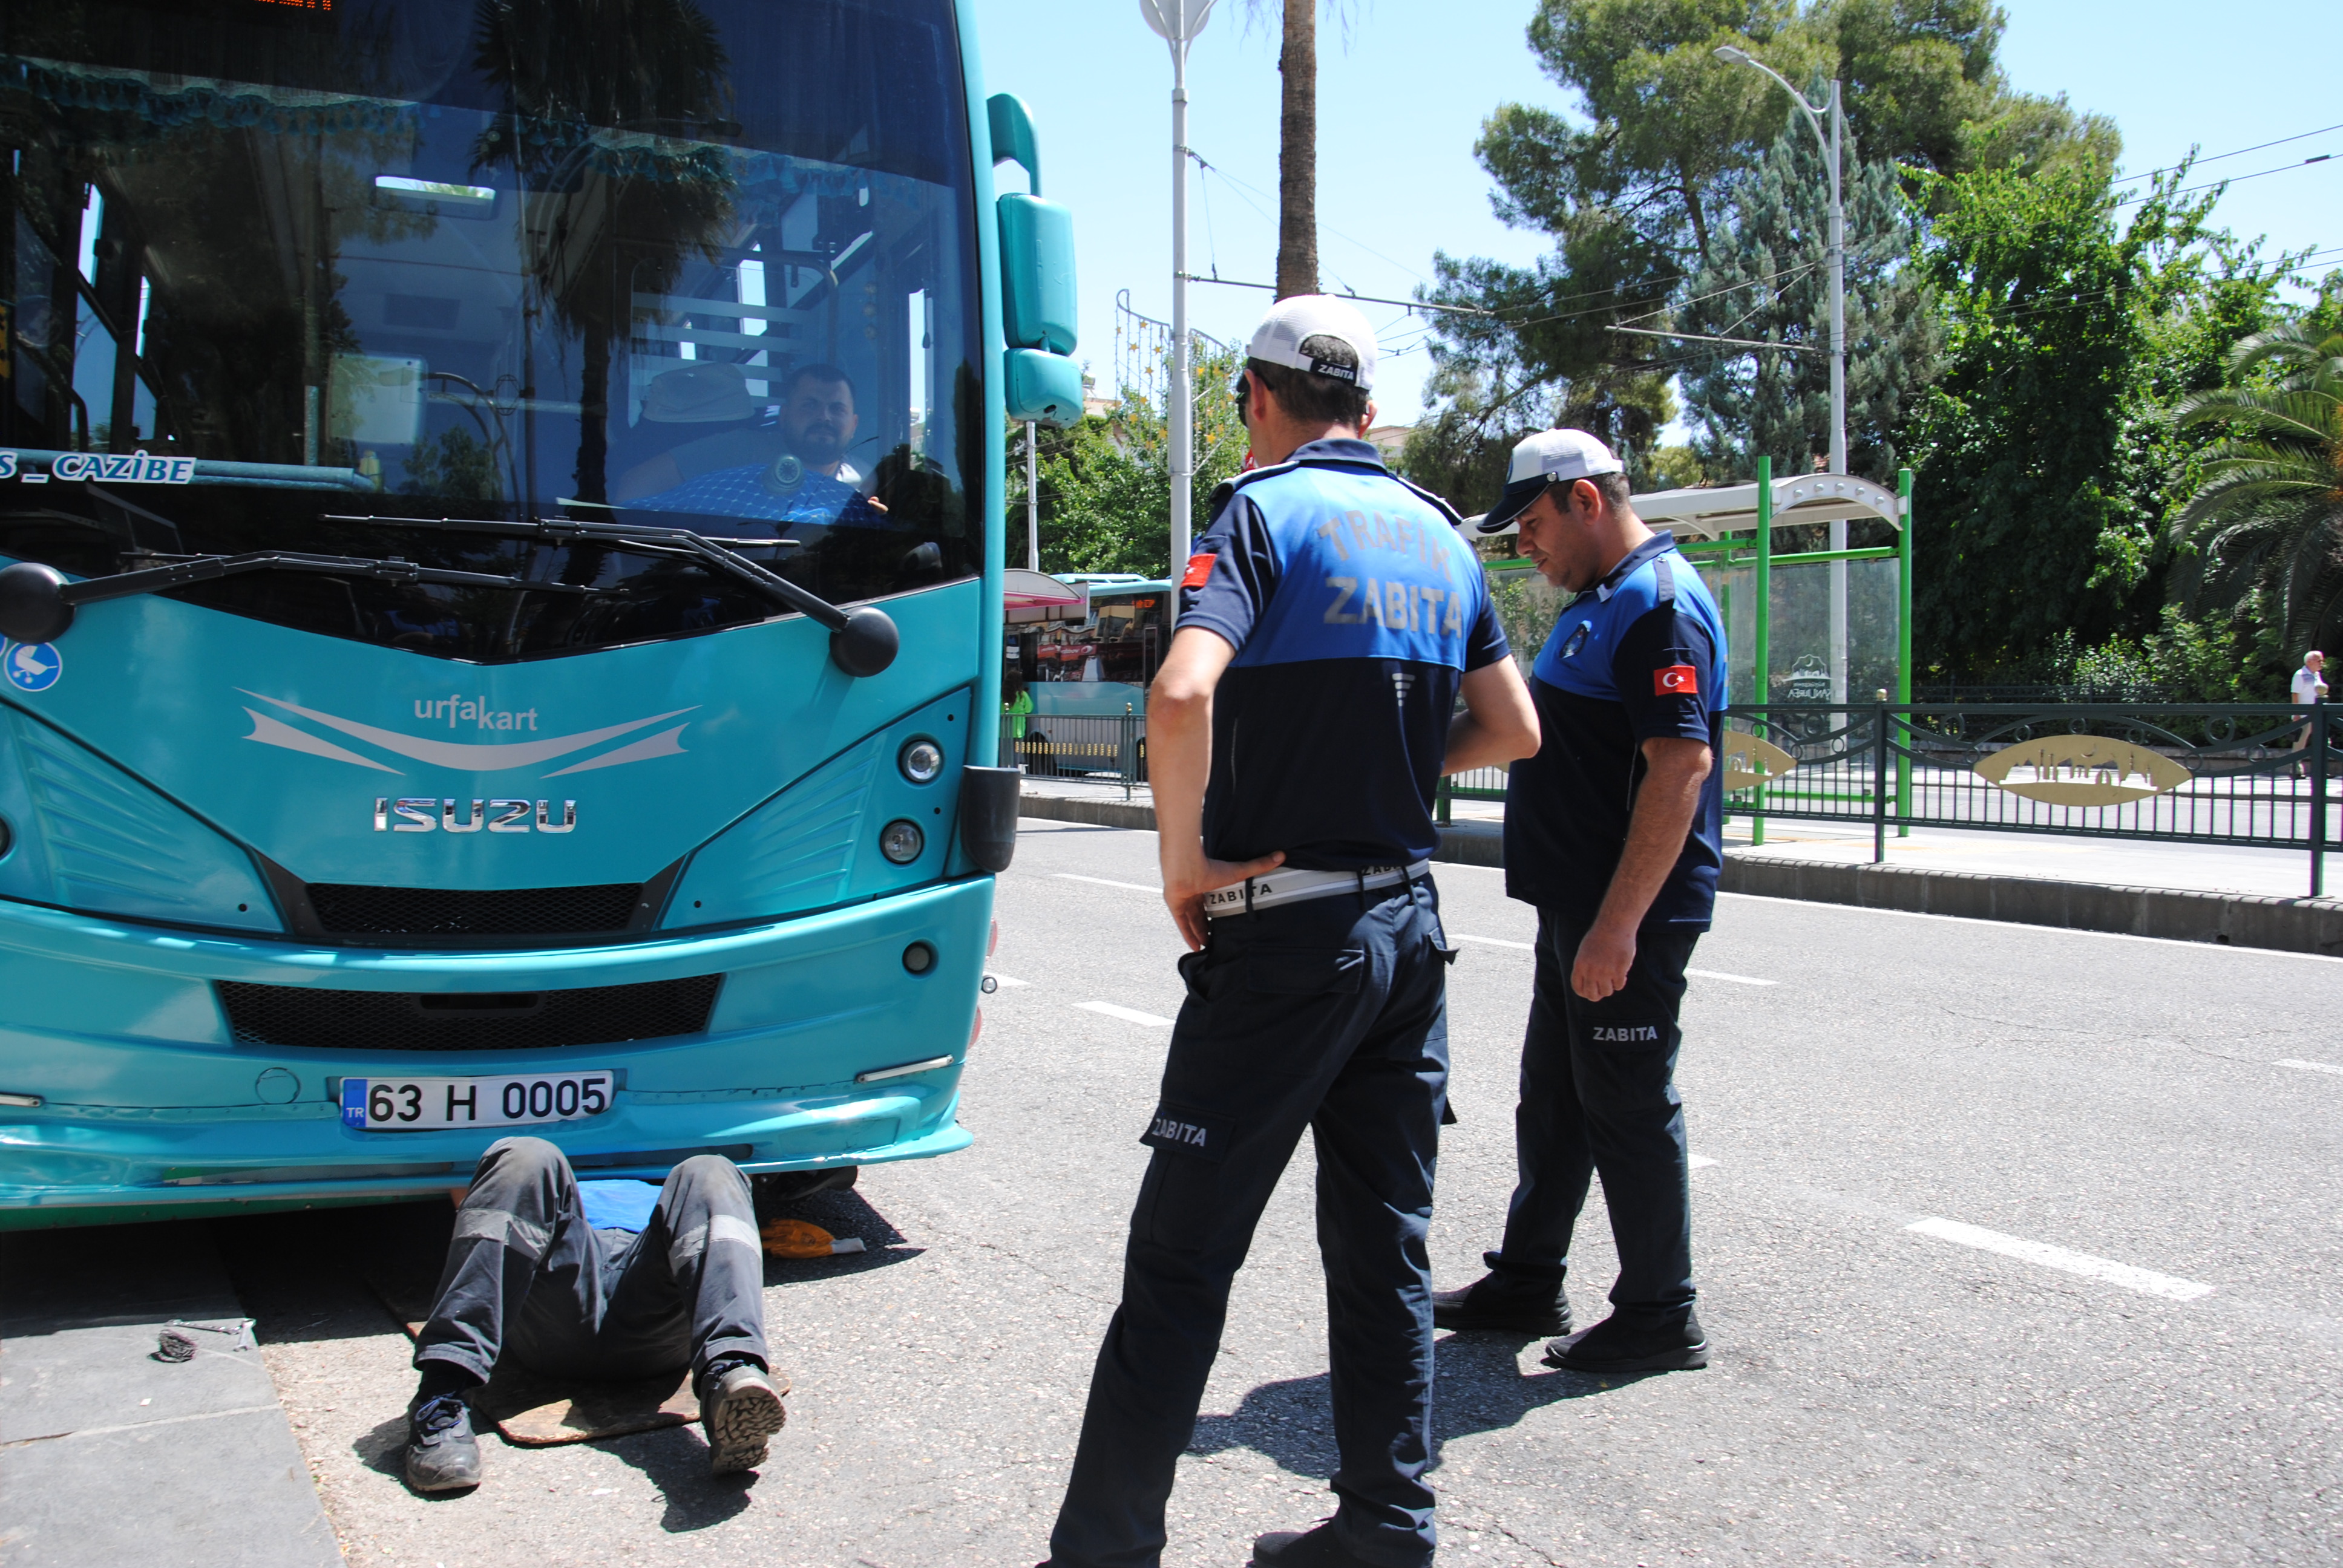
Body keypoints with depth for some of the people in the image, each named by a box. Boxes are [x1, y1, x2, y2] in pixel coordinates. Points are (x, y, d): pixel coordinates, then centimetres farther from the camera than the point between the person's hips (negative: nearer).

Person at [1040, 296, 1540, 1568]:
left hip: (1283, 934, -7)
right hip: (1408, 923, 7)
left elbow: (1182, 695, -27)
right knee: (1384, 1247, 15)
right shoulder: (1439, 533, 12)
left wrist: (1187, 858, -15)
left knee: (1183, 1259, 1)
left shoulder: (1265, 510, -9)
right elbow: (1513, 731, 16)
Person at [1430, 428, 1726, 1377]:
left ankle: (1659, 1317, 14)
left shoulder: (1658, 603, -16)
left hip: (1625, 918, -10)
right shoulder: (1602, 601, 16)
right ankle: (1527, 1284, 29)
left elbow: (1680, 766, -25)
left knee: (1628, 1109, 0)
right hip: (1580, 908, 10)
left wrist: (1619, 924, -27)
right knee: (1554, 1100, 17)